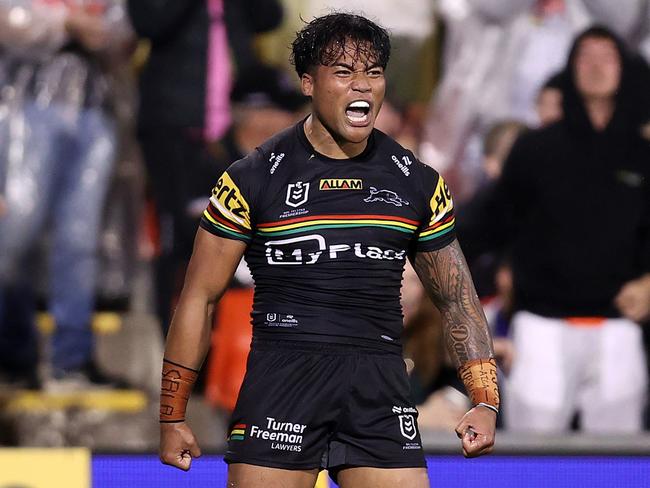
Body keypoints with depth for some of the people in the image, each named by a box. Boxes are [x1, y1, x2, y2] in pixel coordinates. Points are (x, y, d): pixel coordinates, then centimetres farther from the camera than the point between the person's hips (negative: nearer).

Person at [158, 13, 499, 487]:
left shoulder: (417, 182, 8)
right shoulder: (255, 177, -1)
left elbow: (457, 300, 16)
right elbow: (199, 297, 4)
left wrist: (484, 400, 4)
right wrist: (172, 417, 2)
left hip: (379, 387, 3)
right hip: (282, 375, -2)